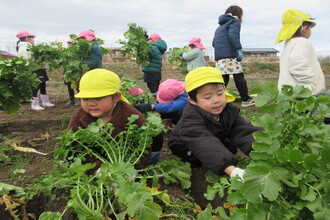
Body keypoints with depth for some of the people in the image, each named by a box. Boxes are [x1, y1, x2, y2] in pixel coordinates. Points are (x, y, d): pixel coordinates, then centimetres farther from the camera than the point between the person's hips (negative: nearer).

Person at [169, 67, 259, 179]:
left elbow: (244, 132, -29)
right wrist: (232, 170, -65)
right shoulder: (191, 118, -40)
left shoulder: (229, 110, -21)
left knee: (231, 147, -13)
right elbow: (204, 144, -54)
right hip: (187, 149, -6)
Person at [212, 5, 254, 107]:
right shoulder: (234, 22, 3)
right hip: (230, 56, -7)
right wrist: (239, 49, -18)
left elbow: (214, 42, 23)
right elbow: (233, 35, -17)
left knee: (223, 79, 10)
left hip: (218, 57, 7)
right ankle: (245, 100, 5)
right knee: (239, 78, -1)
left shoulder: (220, 27, 28)